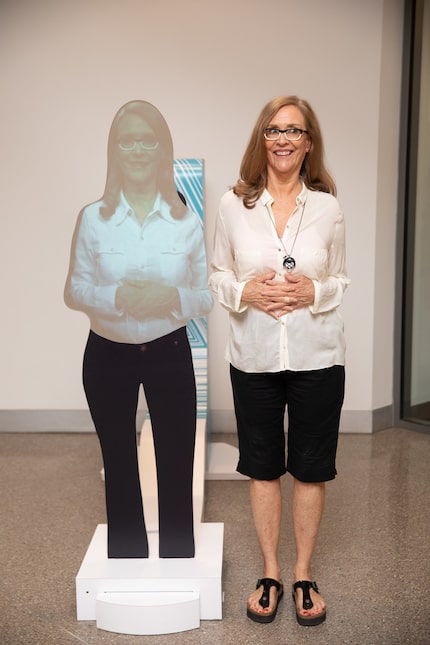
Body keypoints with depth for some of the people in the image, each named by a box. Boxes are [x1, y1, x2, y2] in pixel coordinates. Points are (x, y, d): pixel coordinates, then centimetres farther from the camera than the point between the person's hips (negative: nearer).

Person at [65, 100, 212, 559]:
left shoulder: (187, 221, -3)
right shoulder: (92, 218, -3)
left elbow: (208, 295, 0)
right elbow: (74, 289, -2)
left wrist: (174, 297, -21)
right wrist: (115, 297, -21)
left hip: (170, 353, 0)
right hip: (108, 355, 1)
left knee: (176, 469, 6)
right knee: (120, 469, 14)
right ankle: (126, 569, 33)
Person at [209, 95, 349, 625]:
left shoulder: (327, 208, -2)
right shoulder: (234, 204, -2)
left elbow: (341, 280, 6)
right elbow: (217, 275, 5)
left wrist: (314, 292, -15)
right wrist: (245, 292, -16)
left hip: (317, 357, 0)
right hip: (254, 357, 0)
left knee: (311, 468, 11)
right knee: (262, 467, 12)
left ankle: (303, 573, 32)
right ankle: (270, 573, 32)